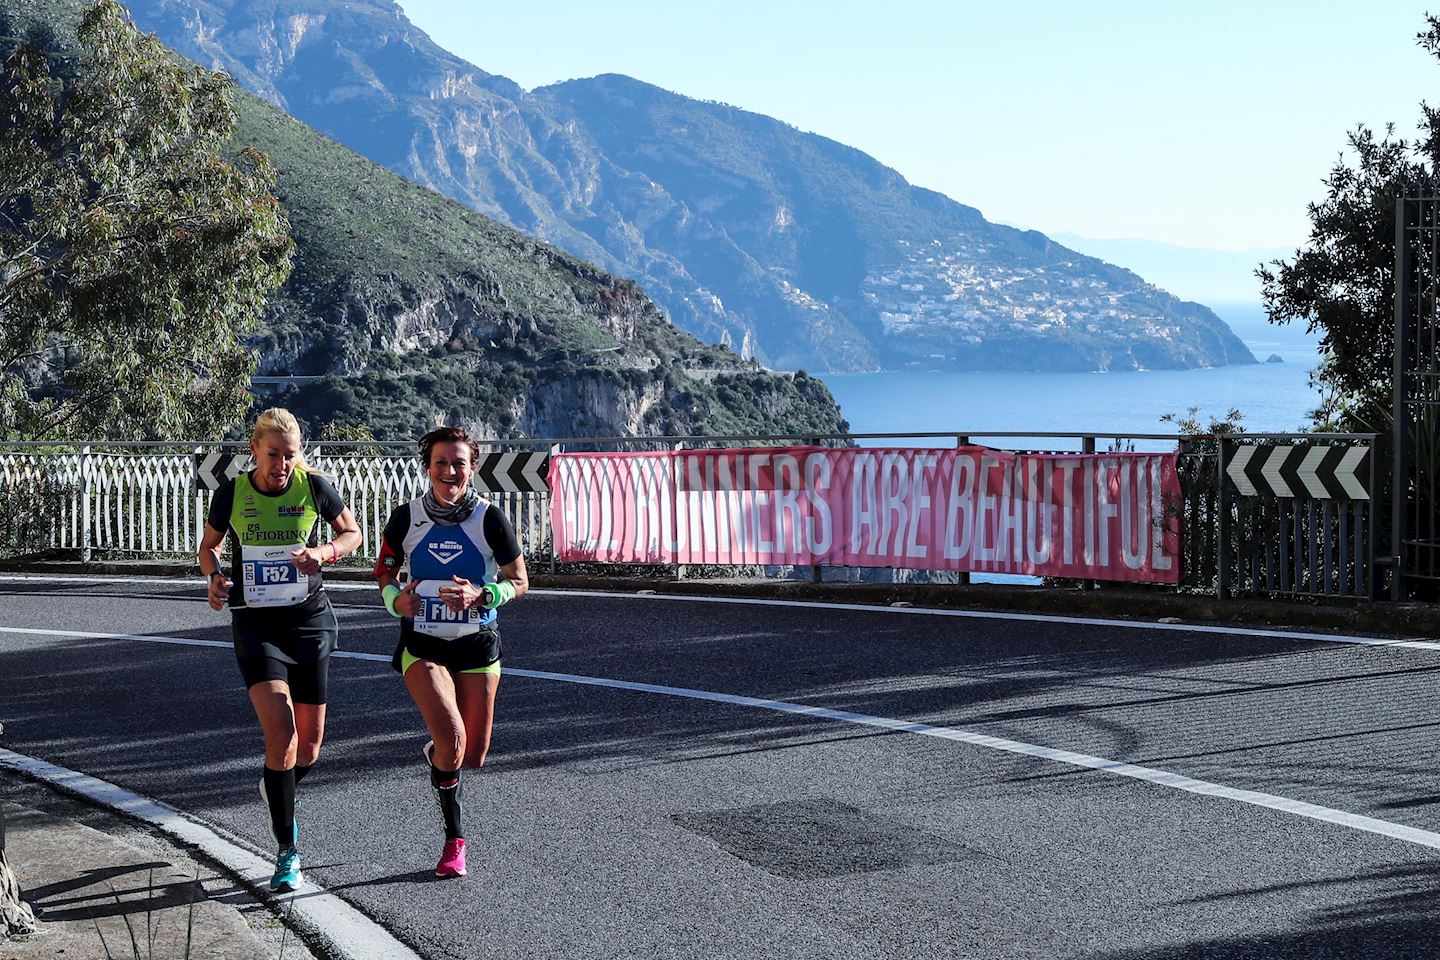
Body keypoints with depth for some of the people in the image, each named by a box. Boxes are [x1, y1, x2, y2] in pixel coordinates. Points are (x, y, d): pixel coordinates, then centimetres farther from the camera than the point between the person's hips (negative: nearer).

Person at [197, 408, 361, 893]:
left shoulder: (314, 487, -6)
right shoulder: (231, 495, -5)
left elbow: (352, 532, 10)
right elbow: (209, 545, 12)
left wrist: (324, 553, -11)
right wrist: (215, 576, -9)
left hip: (310, 621, 2)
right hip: (255, 625, -1)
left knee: (308, 746, 7)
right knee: (281, 731, -18)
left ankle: (278, 791, 44)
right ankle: (287, 853, -9)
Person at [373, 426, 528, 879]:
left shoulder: (490, 519, -10)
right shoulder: (406, 517, -7)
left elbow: (519, 582, -2)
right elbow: (384, 570, 9)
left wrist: (481, 595, -21)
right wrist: (396, 598, -13)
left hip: (478, 644, 1)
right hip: (422, 645, -1)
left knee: (472, 756, 5)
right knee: (451, 736, -22)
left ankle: (435, 755, 43)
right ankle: (454, 840, -4)